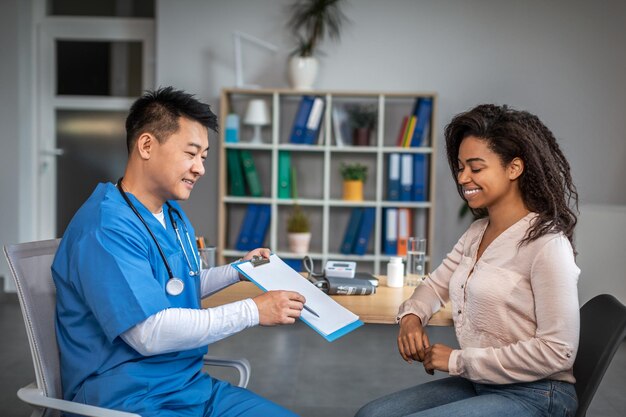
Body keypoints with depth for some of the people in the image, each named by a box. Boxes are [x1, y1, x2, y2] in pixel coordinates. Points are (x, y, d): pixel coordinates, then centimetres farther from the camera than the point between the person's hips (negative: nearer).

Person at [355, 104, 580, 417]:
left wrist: (459, 361, -16)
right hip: (477, 383, 8)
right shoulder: (477, 232, 9)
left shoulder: (546, 244, -17)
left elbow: (557, 351, -21)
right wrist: (411, 316, -1)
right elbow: (436, 283, 22)